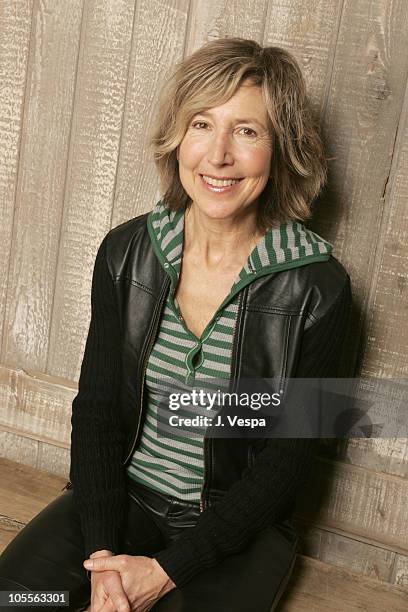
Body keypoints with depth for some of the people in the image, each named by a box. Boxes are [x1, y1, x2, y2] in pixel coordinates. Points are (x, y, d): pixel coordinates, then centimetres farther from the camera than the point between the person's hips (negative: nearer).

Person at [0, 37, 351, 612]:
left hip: (239, 522, -1)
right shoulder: (125, 252, -6)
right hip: (121, 495, 2)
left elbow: (287, 458, -11)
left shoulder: (318, 287, -15)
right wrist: (103, 554, -15)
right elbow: (96, 409, -3)